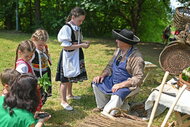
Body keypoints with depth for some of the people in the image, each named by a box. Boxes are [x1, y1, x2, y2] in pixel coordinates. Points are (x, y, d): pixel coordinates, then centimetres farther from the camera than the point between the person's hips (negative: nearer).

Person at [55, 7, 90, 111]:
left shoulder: (77, 28, 7)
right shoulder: (66, 28, -19)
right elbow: (66, 46, -24)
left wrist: (84, 43, -2)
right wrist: (81, 45, -23)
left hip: (76, 56, 8)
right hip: (68, 57, -8)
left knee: (71, 77, 22)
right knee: (65, 79, 0)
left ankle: (69, 94, 40)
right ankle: (63, 101, 10)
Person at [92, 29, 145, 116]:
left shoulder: (136, 57, -23)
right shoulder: (118, 50, 4)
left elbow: (138, 78, -26)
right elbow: (110, 65, 14)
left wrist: (121, 85, -29)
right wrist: (102, 75, -5)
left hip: (127, 85, -8)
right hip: (113, 80, 9)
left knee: (117, 96, -34)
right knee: (96, 83, 3)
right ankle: (102, 106, 18)